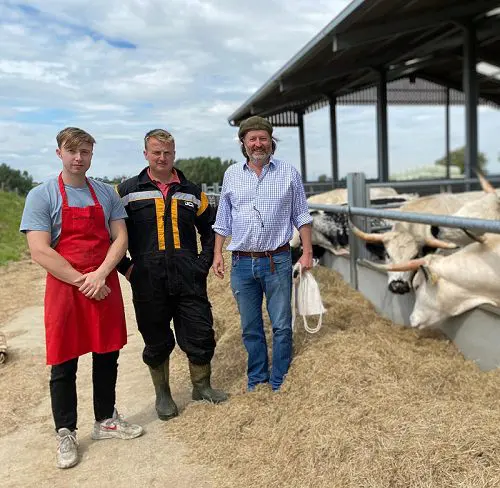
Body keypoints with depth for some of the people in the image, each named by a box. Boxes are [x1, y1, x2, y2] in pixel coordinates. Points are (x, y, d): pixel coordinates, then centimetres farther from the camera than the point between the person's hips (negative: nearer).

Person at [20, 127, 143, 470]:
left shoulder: (107, 194, 8)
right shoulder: (42, 195, -3)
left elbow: (120, 239, 2)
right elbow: (39, 251, -12)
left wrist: (99, 275, -12)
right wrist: (81, 281, -15)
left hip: (105, 287, 4)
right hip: (64, 289, -3)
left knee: (107, 357, 13)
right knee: (64, 365, 6)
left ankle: (106, 421, 31)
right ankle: (66, 434, 22)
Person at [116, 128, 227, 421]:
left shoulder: (192, 192, 11)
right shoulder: (128, 191, 3)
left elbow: (210, 230, 19)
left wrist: (204, 262, 8)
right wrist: (126, 266, -3)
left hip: (190, 280, 2)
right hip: (148, 282, -2)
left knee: (201, 335, 7)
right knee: (157, 342, 11)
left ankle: (202, 386, 31)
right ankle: (163, 395, 31)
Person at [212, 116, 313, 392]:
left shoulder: (288, 172, 3)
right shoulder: (232, 174, 8)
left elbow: (301, 216, 6)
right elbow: (223, 220, 13)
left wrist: (307, 252, -1)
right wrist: (217, 254, 7)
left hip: (277, 261, -2)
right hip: (242, 263, 2)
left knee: (282, 326, 4)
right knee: (250, 328, 11)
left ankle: (279, 383, 20)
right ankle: (256, 379, 27)